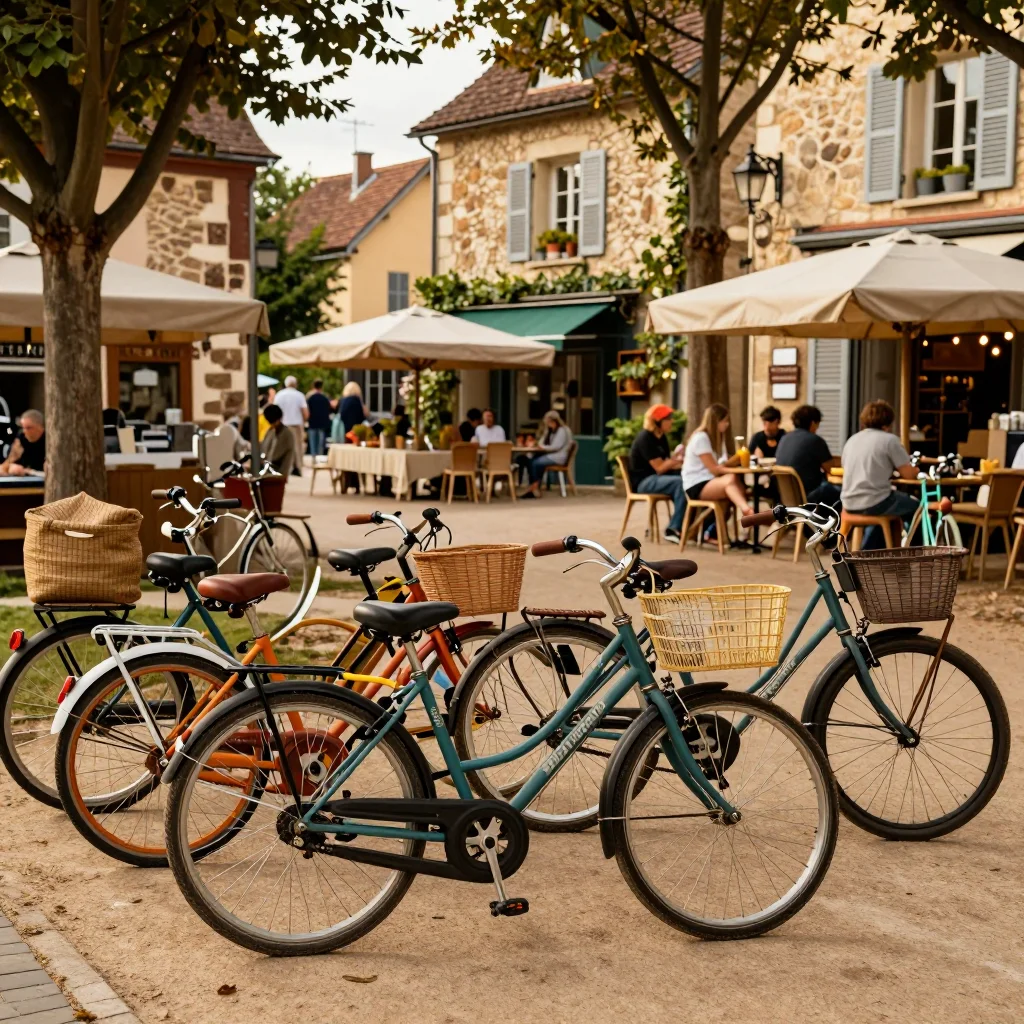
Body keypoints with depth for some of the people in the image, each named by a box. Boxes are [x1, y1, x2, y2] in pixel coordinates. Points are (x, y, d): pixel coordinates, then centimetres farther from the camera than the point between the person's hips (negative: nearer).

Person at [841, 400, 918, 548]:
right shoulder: (890, 439, -6)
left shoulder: (852, 440, 13)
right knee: (916, 507, 19)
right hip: (873, 503, -7)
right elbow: (908, 474, -6)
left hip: (849, 504, 7)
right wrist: (915, 470, 17)